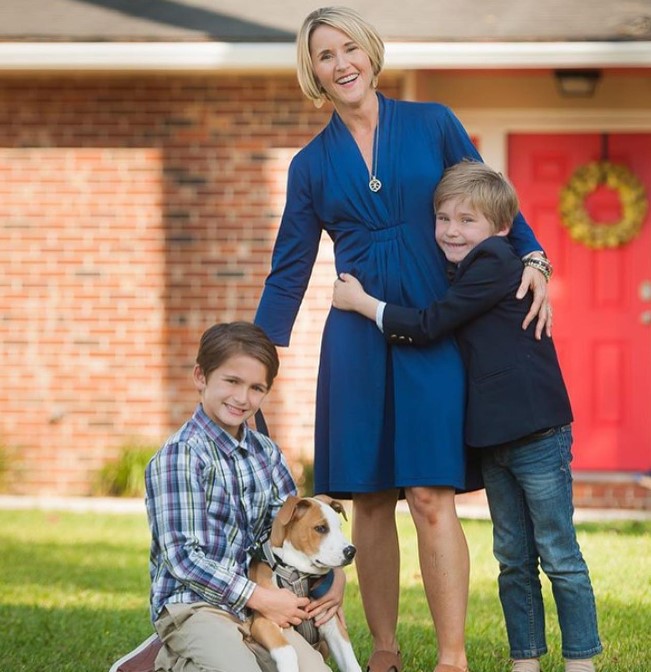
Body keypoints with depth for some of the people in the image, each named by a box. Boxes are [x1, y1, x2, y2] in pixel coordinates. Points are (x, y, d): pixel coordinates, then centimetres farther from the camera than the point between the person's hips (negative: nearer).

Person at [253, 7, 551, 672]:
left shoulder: (433, 125, 5)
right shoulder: (311, 164, 9)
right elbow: (288, 273, 11)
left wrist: (531, 257, -8)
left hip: (434, 335, -2)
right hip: (356, 341, 2)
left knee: (430, 495, -11)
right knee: (369, 500, 3)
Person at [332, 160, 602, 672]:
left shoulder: (494, 265, -14)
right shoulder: (469, 275, 14)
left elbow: (425, 327, -15)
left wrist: (361, 302, -5)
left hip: (538, 436, -9)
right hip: (494, 438, 9)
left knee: (559, 556, -2)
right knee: (513, 559, 12)